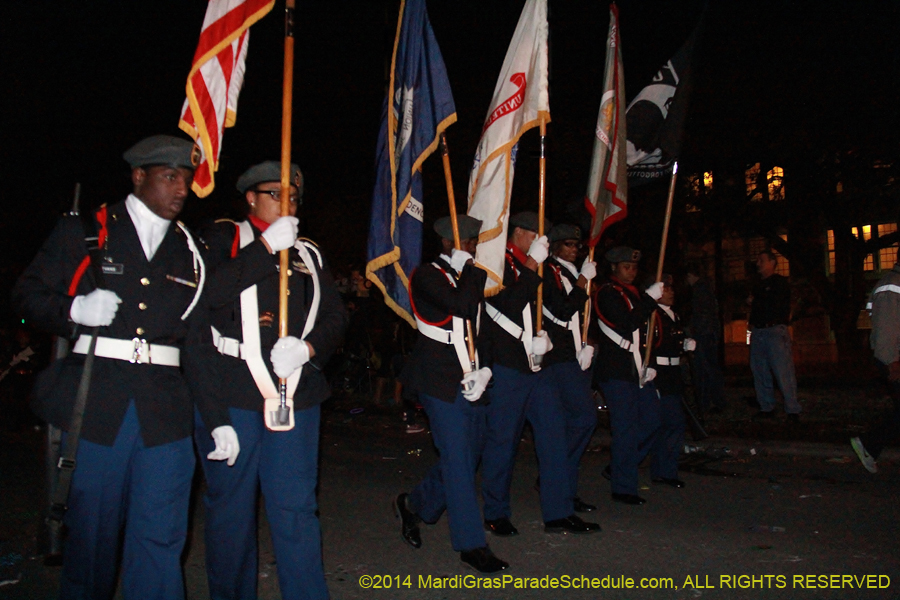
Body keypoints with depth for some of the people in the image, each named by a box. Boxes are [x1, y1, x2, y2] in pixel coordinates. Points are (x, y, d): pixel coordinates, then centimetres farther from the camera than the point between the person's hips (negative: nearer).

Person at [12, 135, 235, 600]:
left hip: (164, 409, 2)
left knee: (161, 536, 2)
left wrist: (217, 418, 8)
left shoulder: (189, 254, 15)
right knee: (91, 530, 7)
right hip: (94, 402, -2)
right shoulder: (83, 233, 9)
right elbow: (27, 295, 7)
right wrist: (76, 310, -14)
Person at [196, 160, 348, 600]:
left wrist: (308, 347, -9)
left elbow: (335, 317, 12)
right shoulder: (221, 238, 7)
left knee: (296, 508, 3)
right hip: (230, 394, -2)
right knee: (230, 505, 10)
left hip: (296, 394, 3)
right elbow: (205, 293, -12)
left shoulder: (309, 254, 18)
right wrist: (267, 246, -13)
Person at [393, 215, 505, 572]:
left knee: (466, 457, 12)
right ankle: (471, 545, 3)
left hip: (469, 383, 8)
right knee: (458, 459, -6)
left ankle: (413, 505, 33)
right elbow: (461, 306, -24)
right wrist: (470, 271, -9)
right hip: (439, 380, -8)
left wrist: (483, 370, 0)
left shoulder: (473, 279, 16)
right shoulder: (427, 275, -6)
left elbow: (482, 328, 15)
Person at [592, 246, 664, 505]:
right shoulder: (607, 294, -8)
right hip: (616, 371, -9)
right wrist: (650, 298, -18)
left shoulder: (634, 294, 19)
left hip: (638, 369, 9)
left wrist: (647, 365, 16)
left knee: (652, 420, 9)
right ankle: (623, 487, 6)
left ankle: (618, 467, 24)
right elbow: (628, 324, -22)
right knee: (626, 429, -5)